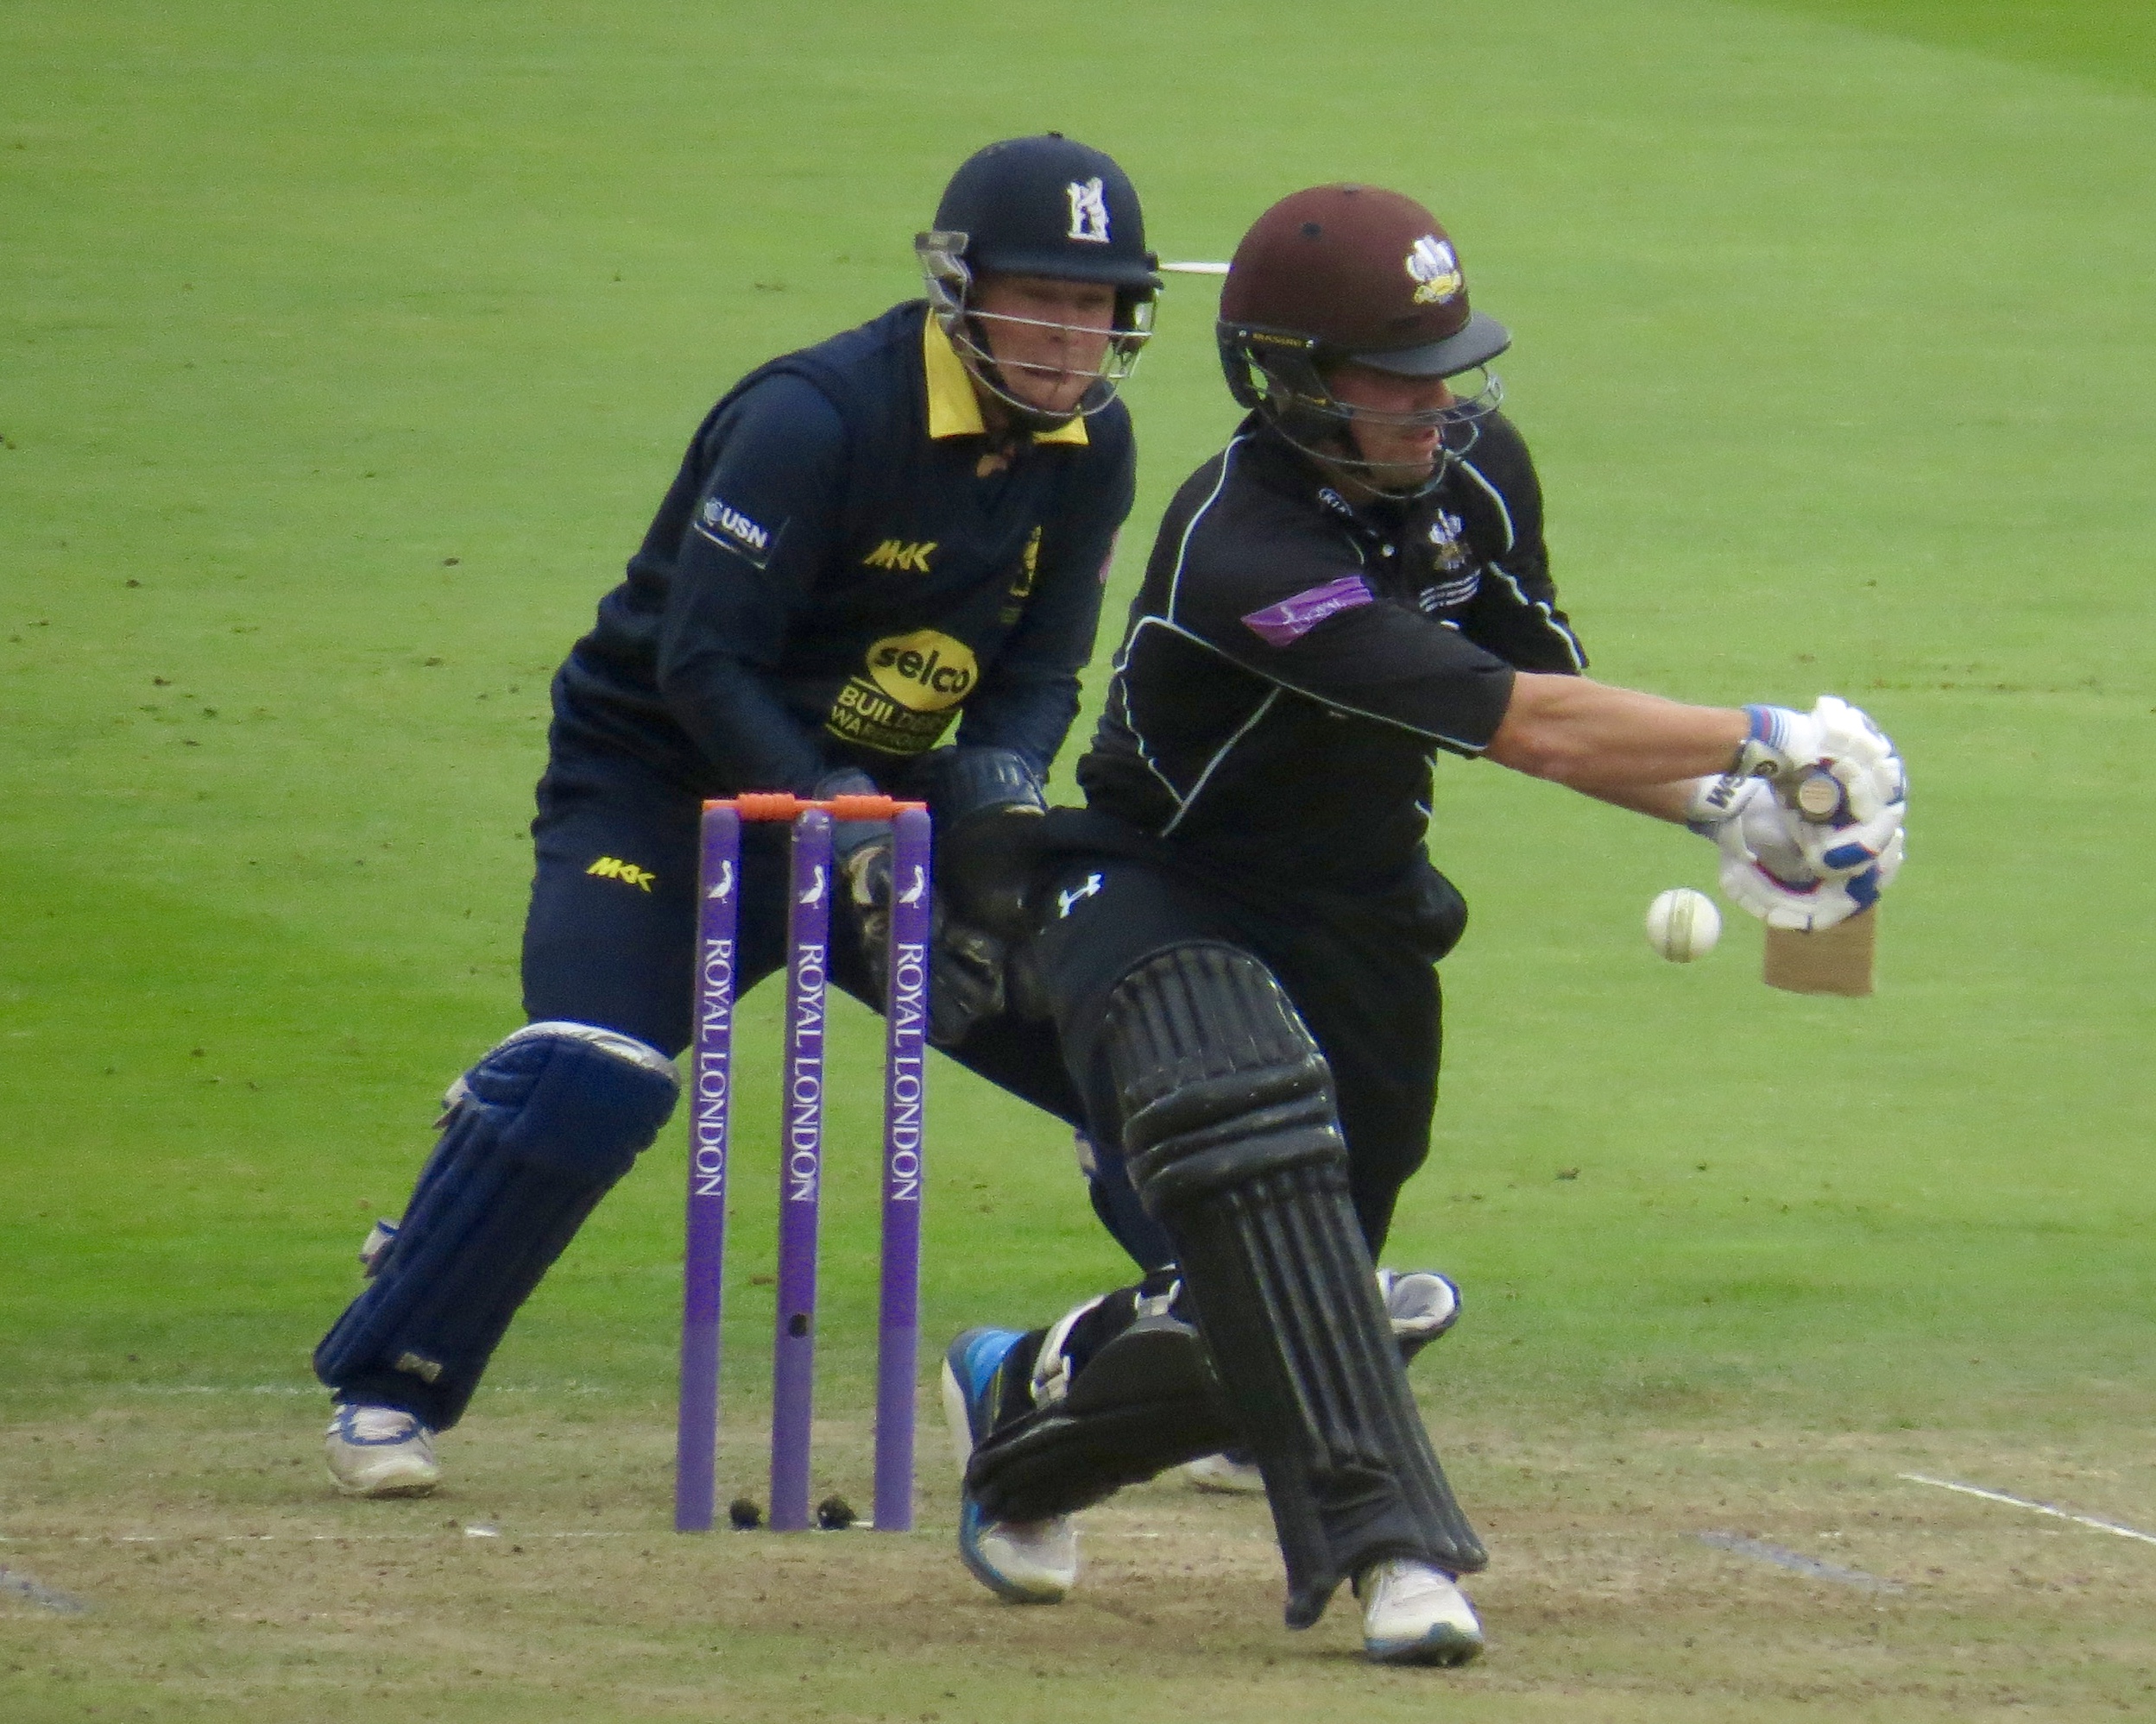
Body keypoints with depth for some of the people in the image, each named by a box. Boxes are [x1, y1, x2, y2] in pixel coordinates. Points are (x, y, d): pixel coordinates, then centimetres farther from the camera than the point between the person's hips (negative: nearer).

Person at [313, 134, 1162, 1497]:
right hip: (667, 783, -6)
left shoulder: (1090, 451, -3)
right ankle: (386, 1387, -14)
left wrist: (1000, 786, -21)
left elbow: (1040, 672, 1)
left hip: (878, 794, 6)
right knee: (591, 1074, -28)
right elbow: (704, 666, -25)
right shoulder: (815, 417, -24)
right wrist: (846, 831, -34)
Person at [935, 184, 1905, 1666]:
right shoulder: (1242, 553, -32)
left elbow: (1555, 712, 5)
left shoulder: (1475, 473, -6)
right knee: (1252, 1119, -39)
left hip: (1359, 920, 7)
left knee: (1278, 1319, 10)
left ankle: (1025, 1404, 42)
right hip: (1158, 906, -7)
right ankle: (1385, 1542, -42)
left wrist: (1719, 809, -11)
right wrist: (1763, 741, -31)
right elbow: (1523, 724, -35)